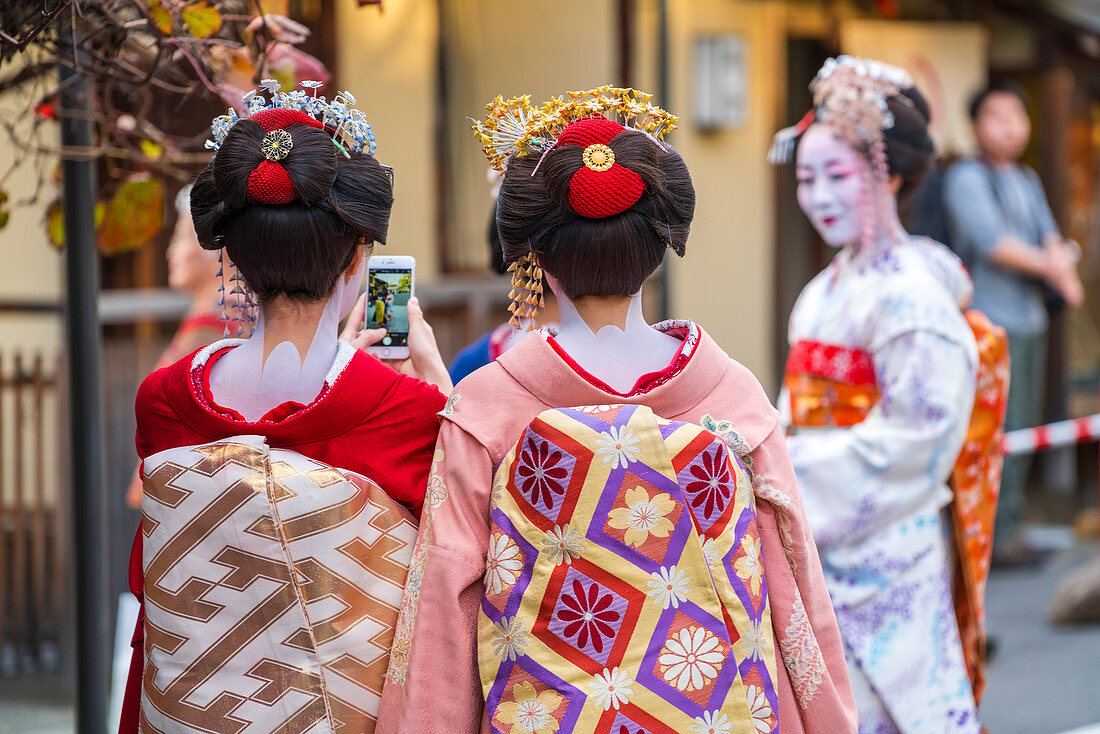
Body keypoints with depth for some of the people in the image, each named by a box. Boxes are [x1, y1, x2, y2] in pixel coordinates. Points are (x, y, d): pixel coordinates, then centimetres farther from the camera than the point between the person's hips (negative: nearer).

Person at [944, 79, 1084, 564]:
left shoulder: (1028, 182, 19)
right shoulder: (966, 179, -6)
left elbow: (1050, 240, 9)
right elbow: (991, 243, -16)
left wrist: (1060, 258, -13)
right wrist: (1047, 264, -11)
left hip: (1030, 320, 8)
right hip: (989, 320, -8)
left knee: (1024, 428, 7)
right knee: (1001, 428, -11)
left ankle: (1006, 530, 13)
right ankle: (997, 536, -7)